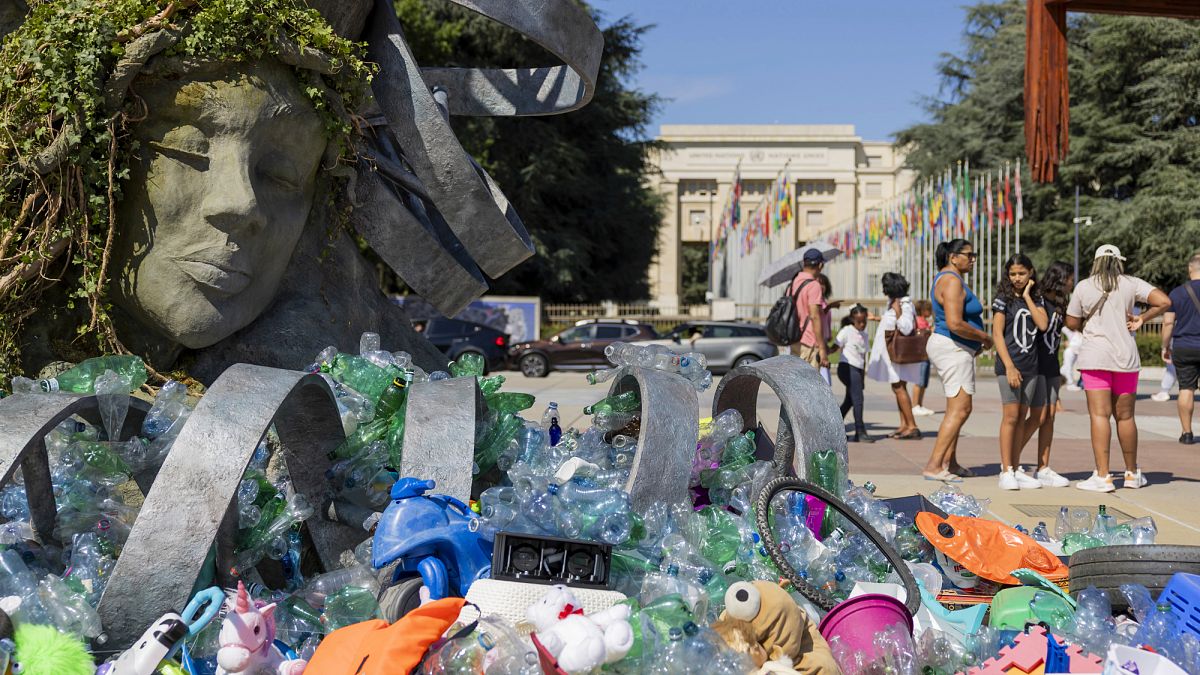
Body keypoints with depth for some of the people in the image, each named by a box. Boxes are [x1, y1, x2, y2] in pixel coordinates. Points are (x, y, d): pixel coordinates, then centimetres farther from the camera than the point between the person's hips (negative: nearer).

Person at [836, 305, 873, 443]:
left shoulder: (864, 335, 16)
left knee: (849, 401, 12)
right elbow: (836, 347, -6)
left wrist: (862, 378, 19)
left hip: (857, 370, 8)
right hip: (848, 368, -8)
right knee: (858, 399, -12)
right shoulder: (846, 331, -5)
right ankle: (860, 433, -10)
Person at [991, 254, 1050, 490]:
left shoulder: (1036, 299, 12)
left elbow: (1043, 325, -5)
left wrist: (1027, 297, -5)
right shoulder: (1003, 299, -1)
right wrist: (1009, 366, -14)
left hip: (1030, 366, 5)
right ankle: (1006, 471, -5)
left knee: (1022, 418, 7)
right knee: (1011, 416, -9)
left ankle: (1015, 468, 13)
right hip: (1008, 365, -5)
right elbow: (997, 334, -7)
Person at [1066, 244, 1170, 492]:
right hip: (1126, 358, 2)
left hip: (1094, 357, -2)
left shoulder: (1083, 287, 0)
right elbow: (1164, 302, -8)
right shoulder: (1131, 284, 2)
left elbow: (1072, 323, 5)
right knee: (1125, 416, 13)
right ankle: (1132, 474, 24)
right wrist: (1141, 318, 5)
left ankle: (1102, 476, -10)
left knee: (1099, 415, -4)